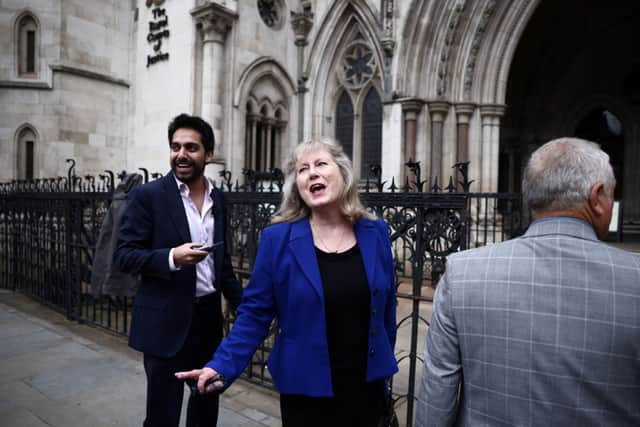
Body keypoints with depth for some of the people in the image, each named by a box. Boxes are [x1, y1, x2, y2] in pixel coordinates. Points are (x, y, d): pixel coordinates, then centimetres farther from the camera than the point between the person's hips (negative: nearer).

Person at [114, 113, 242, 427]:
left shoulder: (217, 198, 6)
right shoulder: (147, 195, -10)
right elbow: (123, 255, -11)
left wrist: (242, 305, 12)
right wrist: (171, 257, -27)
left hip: (209, 317, 5)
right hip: (166, 321, -5)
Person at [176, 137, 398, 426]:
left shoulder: (375, 234, -3)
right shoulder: (277, 239, -12)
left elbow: (385, 310, 5)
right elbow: (255, 313, -8)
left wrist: (385, 368, 11)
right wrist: (221, 367, -17)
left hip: (368, 385, 3)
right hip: (306, 389, -2)